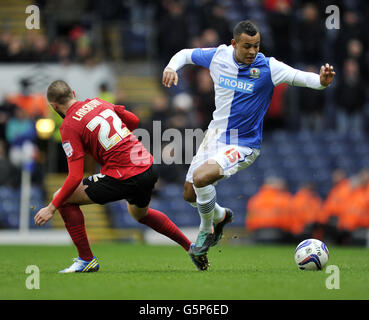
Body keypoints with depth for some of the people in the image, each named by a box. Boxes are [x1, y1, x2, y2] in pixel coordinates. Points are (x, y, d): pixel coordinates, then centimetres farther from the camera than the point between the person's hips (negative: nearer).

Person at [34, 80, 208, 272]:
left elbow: (75, 177, -14)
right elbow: (134, 121, 24)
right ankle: (191, 247, 40)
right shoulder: (97, 103, 12)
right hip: (148, 168, 8)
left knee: (63, 198, 4)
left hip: (124, 177, -8)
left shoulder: (69, 126, -8)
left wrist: (52, 208, -8)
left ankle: (86, 259, 7)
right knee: (140, 214, 38)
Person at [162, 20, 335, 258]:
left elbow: (300, 77, -29)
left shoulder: (268, 67, -19)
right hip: (215, 136, 5)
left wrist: (321, 81, -50)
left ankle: (206, 232, -1)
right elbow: (185, 54, 8)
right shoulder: (218, 57, -8)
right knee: (189, 194, 13)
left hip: (243, 145, -5)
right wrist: (171, 67, -13)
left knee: (201, 177, -28)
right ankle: (220, 215, 46)